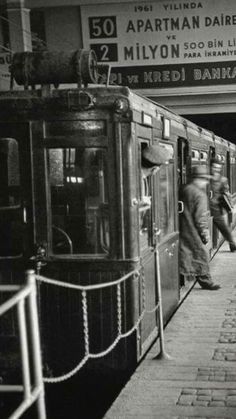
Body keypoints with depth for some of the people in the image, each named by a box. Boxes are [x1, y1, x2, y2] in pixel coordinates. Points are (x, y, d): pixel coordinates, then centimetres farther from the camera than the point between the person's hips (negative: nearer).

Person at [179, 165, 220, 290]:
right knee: (200, 254, 2)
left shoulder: (184, 189, 8)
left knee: (183, 254, 13)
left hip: (181, 229, 8)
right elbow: (200, 217, -17)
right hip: (193, 231, -8)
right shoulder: (200, 195, -16)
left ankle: (179, 281, 17)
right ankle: (205, 282, 9)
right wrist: (205, 232, -8)